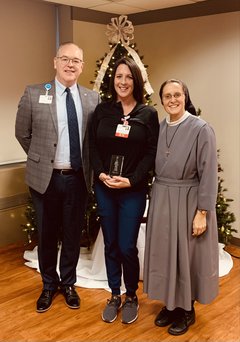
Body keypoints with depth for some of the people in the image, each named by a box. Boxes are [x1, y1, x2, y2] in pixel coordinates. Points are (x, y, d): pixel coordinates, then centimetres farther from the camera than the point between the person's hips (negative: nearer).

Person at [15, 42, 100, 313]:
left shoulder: (93, 98, 2)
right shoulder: (33, 94, -4)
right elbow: (23, 133, 4)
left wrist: (87, 165, 5)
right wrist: (41, 159, 7)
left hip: (78, 178, 2)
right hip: (46, 178, -1)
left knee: (73, 235, 13)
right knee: (46, 235, 12)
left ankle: (68, 283, 35)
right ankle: (49, 285, 35)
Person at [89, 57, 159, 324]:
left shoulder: (148, 113, 0)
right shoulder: (102, 110, 5)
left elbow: (151, 152, -4)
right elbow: (93, 146, 5)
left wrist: (131, 180, -14)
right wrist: (101, 174, -11)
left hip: (133, 191, -2)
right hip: (103, 189, 3)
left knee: (127, 247, 0)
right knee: (110, 245, 11)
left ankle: (131, 296, 24)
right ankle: (114, 296, 29)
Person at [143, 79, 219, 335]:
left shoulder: (201, 129, -11)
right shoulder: (159, 128, 5)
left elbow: (208, 174, -13)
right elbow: (154, 167, 10)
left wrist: (202, 212, -16)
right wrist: (156, 200, 4)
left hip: (188, 201, -5)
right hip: (161, 201, 5)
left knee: (187, 255, 8)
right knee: (164, 253, 14)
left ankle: (187, 310, 28)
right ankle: (170, 304, 33)